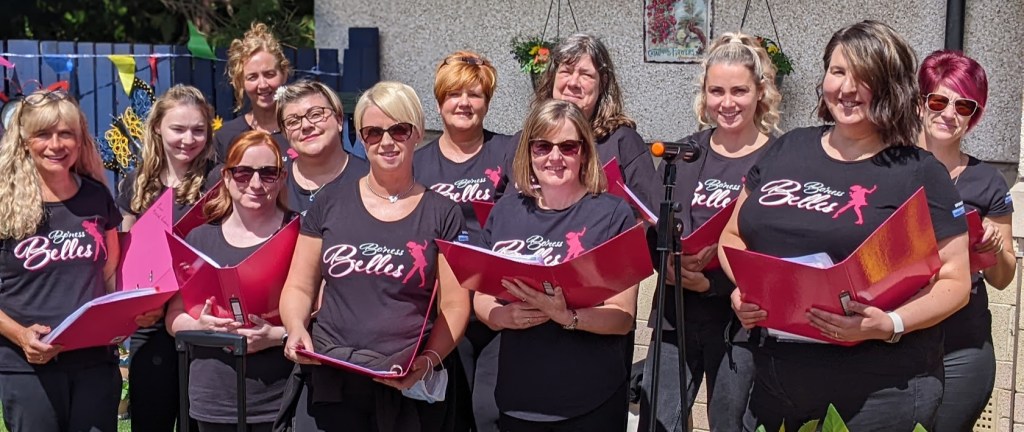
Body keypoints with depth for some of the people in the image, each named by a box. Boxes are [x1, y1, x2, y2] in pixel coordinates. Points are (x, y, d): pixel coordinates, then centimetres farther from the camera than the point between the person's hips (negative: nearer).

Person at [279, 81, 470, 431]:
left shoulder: (442, 214, 2)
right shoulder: (331, 203, 6)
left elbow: (454, 304, -2)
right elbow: (299, 287, 9)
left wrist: (429, 360, -16)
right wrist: (296, 329, -10)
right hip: (329, 385, 1)